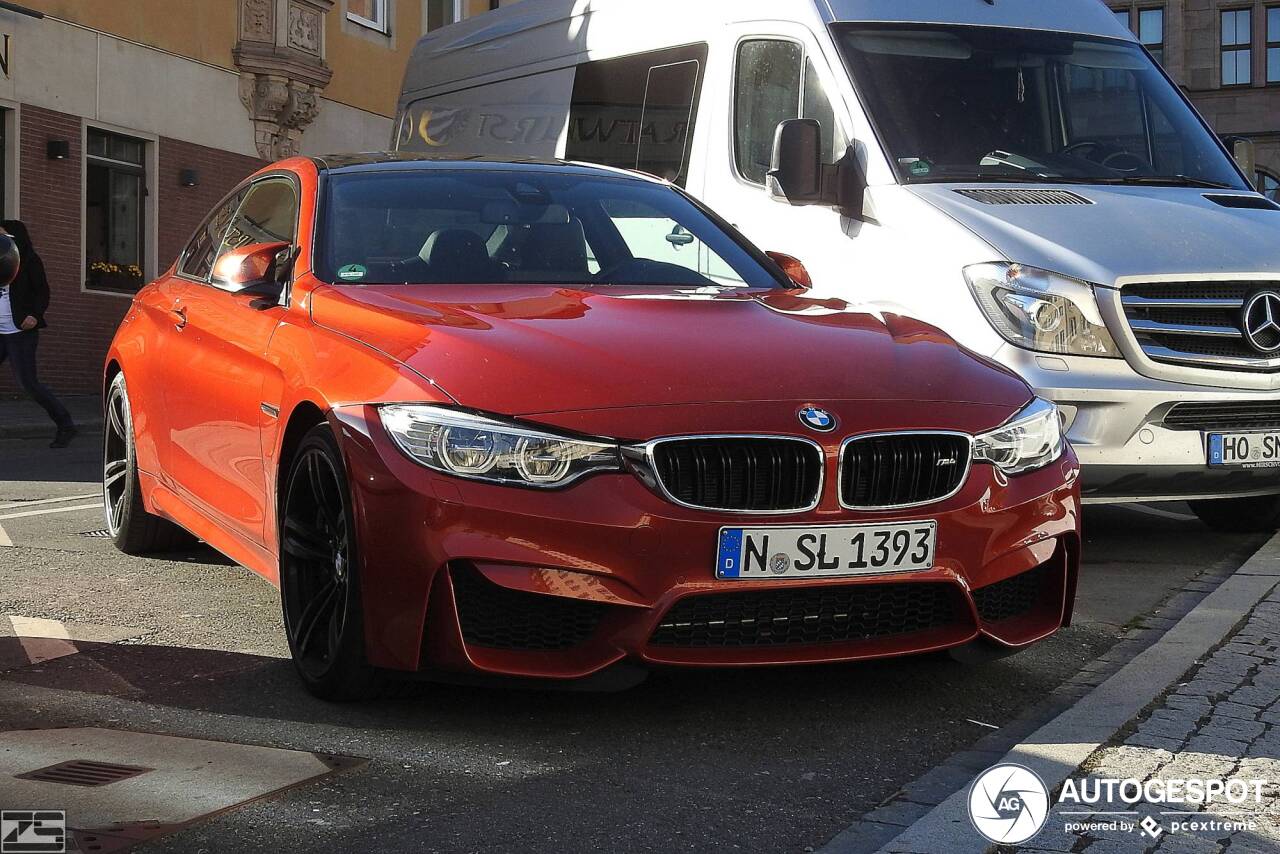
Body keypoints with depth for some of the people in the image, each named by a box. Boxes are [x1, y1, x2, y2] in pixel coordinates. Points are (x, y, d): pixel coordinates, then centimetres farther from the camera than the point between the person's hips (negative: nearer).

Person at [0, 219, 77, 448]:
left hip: (20, 333, -7)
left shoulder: (29, 261, -2)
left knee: (28, 383, -10)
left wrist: (35, 315, -23)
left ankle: (65, 426, 1)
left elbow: (42, 291, -8)